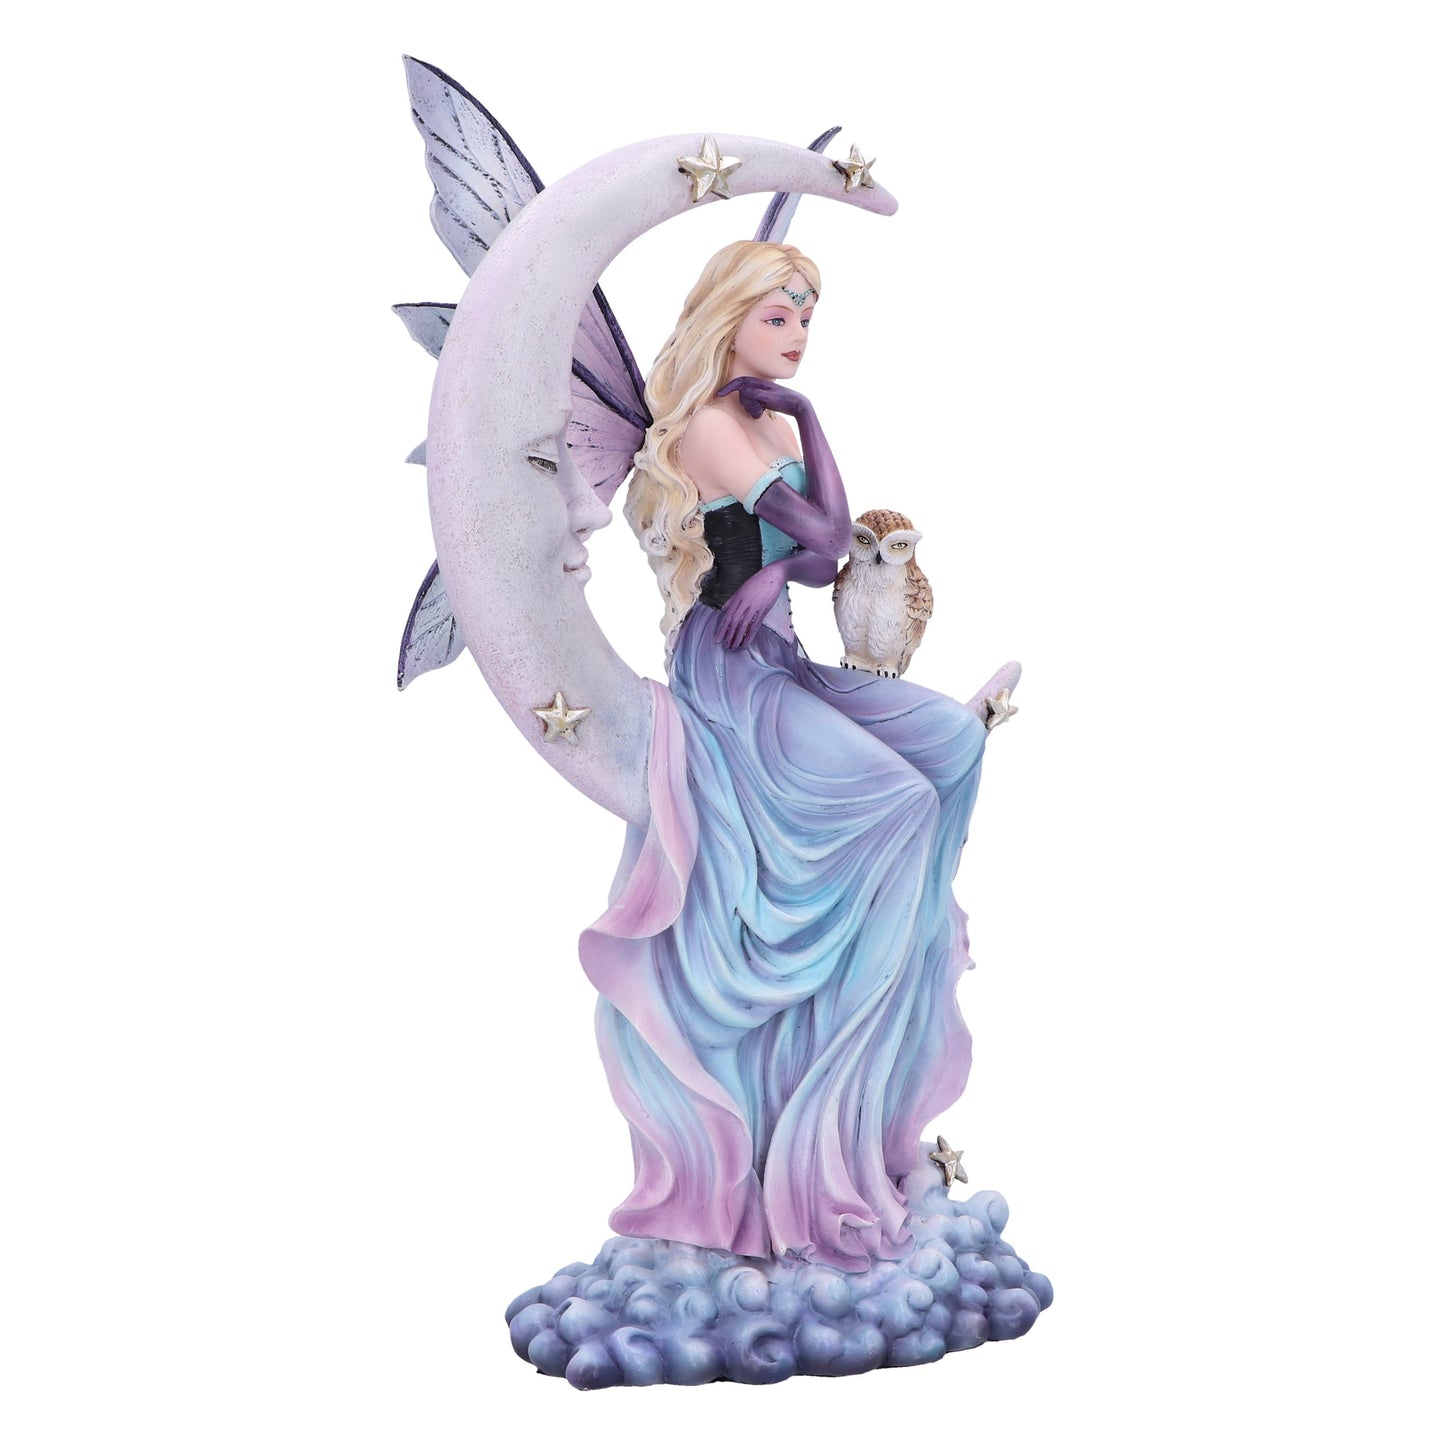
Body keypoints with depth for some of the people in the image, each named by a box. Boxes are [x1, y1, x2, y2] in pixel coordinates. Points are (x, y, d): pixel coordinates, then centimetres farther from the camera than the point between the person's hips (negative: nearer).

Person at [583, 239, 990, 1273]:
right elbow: (815, 531, -14)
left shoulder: (778, 425, 15)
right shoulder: (706, 425, -11)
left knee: (953, 739, -6)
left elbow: (828, 546, 10)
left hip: (781, 658, 8)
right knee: (896, 795, -17)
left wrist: (783, 565, -9)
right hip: (725, 671, -8)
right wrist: (811, 422, -2)